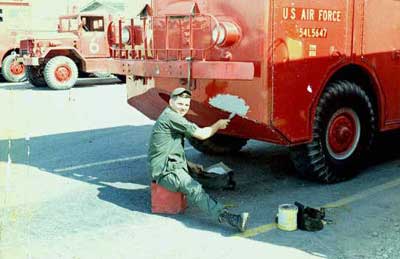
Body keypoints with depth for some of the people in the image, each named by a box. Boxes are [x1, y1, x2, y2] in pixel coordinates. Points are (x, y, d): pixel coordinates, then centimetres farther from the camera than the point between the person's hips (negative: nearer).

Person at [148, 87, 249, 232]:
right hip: (166, 171, -21)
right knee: (195, 190, -33)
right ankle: (225, 217, -46)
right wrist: (218, 125, 7)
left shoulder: (166, 117, 22)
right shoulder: (171, 117, -12)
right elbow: (201, 134, -11)